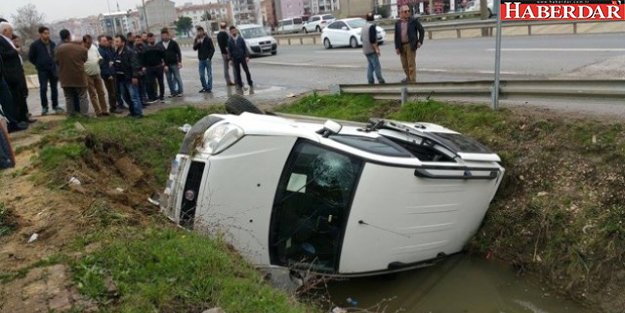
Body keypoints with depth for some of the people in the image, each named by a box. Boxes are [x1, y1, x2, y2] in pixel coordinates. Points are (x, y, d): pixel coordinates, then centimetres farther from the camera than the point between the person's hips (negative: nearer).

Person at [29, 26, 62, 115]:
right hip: (42, 70, -3)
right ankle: (44, 107, 3)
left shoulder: (52, 44, 6)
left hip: (53, 69, 3)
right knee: (43, 88, -5)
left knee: (54, 88, 7)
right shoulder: (35, 45, -5)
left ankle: (55, 106, 17)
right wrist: (39, 64, 4)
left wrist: (54, 64, 9)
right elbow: (31, 57, 3)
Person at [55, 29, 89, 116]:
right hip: (79, 76, -1)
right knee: (82, 96, 5)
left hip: (66, 78, 1)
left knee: (69, 97, 11)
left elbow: (56, 61, 4)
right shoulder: (81, 48, -6)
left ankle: (71, 115, 13)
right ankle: (85, 114, 4)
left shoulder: (59, 49, -5)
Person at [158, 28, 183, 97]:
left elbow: (178, 52, -1)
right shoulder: (159, 45, 3)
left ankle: (180, 92, 9)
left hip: (174, 63, -3)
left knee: (177, 78, 2)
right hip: (166, 65, 3)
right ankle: (173, 92, 13)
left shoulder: (173, 43, -1)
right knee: (169, 79, 6)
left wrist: (179, 61, -10)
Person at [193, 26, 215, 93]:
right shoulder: (197, 39, 7)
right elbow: (194, 48, 1)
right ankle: (205, 87, 19)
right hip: (201, 60, 4)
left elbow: (212, 49, -5)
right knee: (201, 75, 6)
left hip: (207, 59, -4)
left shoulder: (208, 39, -4)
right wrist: (197, 43, -16)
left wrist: (209, 57, -13)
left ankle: (209, 88, 7)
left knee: (209, 74, 1)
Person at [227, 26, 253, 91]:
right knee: (237, 72, 5)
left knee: (247, 71, 1)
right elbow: (229, 50, 2)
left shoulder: (241, 39, -2)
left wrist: (247, 56, -7)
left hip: (242, 57, 0)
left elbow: (245, 48, 0)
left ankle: (250, 83, 12)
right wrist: (230, 59, -2)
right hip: (235, 58, 0)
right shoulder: (229, 41, -1)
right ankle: (240, 85, 13)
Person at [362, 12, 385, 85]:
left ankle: (370, 81, 12)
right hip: (372, 50, -9)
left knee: (370, 66, 13)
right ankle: (381, 81, -6)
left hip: (366, 50, 9)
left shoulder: (364, 27, 14)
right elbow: (372, 39, -21)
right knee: (377, 66, -7)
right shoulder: (372, 26, -13)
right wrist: (376, 49, -17)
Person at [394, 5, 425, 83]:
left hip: (410, 45, -4)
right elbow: (396, 36, 9)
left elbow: (422, 30, 3)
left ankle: (413, 80, -1)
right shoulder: (397, 23, 8)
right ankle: (408, 77, 30)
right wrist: (397, 47, 3)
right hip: (402, 46, 4)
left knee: (411, 64, -6)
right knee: (404, 64, 12)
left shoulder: (414, 21, -1)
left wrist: (420, 41, -5)